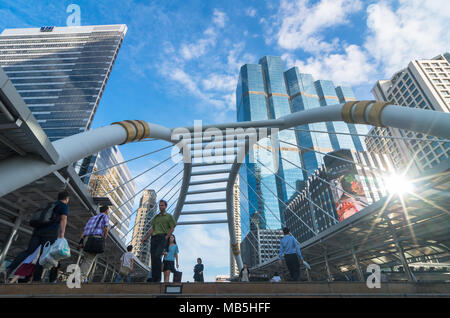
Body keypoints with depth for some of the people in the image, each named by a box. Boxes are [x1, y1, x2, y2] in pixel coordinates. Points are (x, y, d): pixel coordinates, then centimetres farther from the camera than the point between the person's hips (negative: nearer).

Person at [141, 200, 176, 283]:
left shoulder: (169, 216, 9)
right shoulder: (156, 217, 24)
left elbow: (172, 229, 3)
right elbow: (152, 229, 19)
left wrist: (166, 238, -9)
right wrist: (145, 237, 6)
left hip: (162, 237, -5)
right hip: (154, 238, 5)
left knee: (157, 256, -22)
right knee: (153, 258, -2)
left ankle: (158, 278, -14)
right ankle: (153, 279, 3)